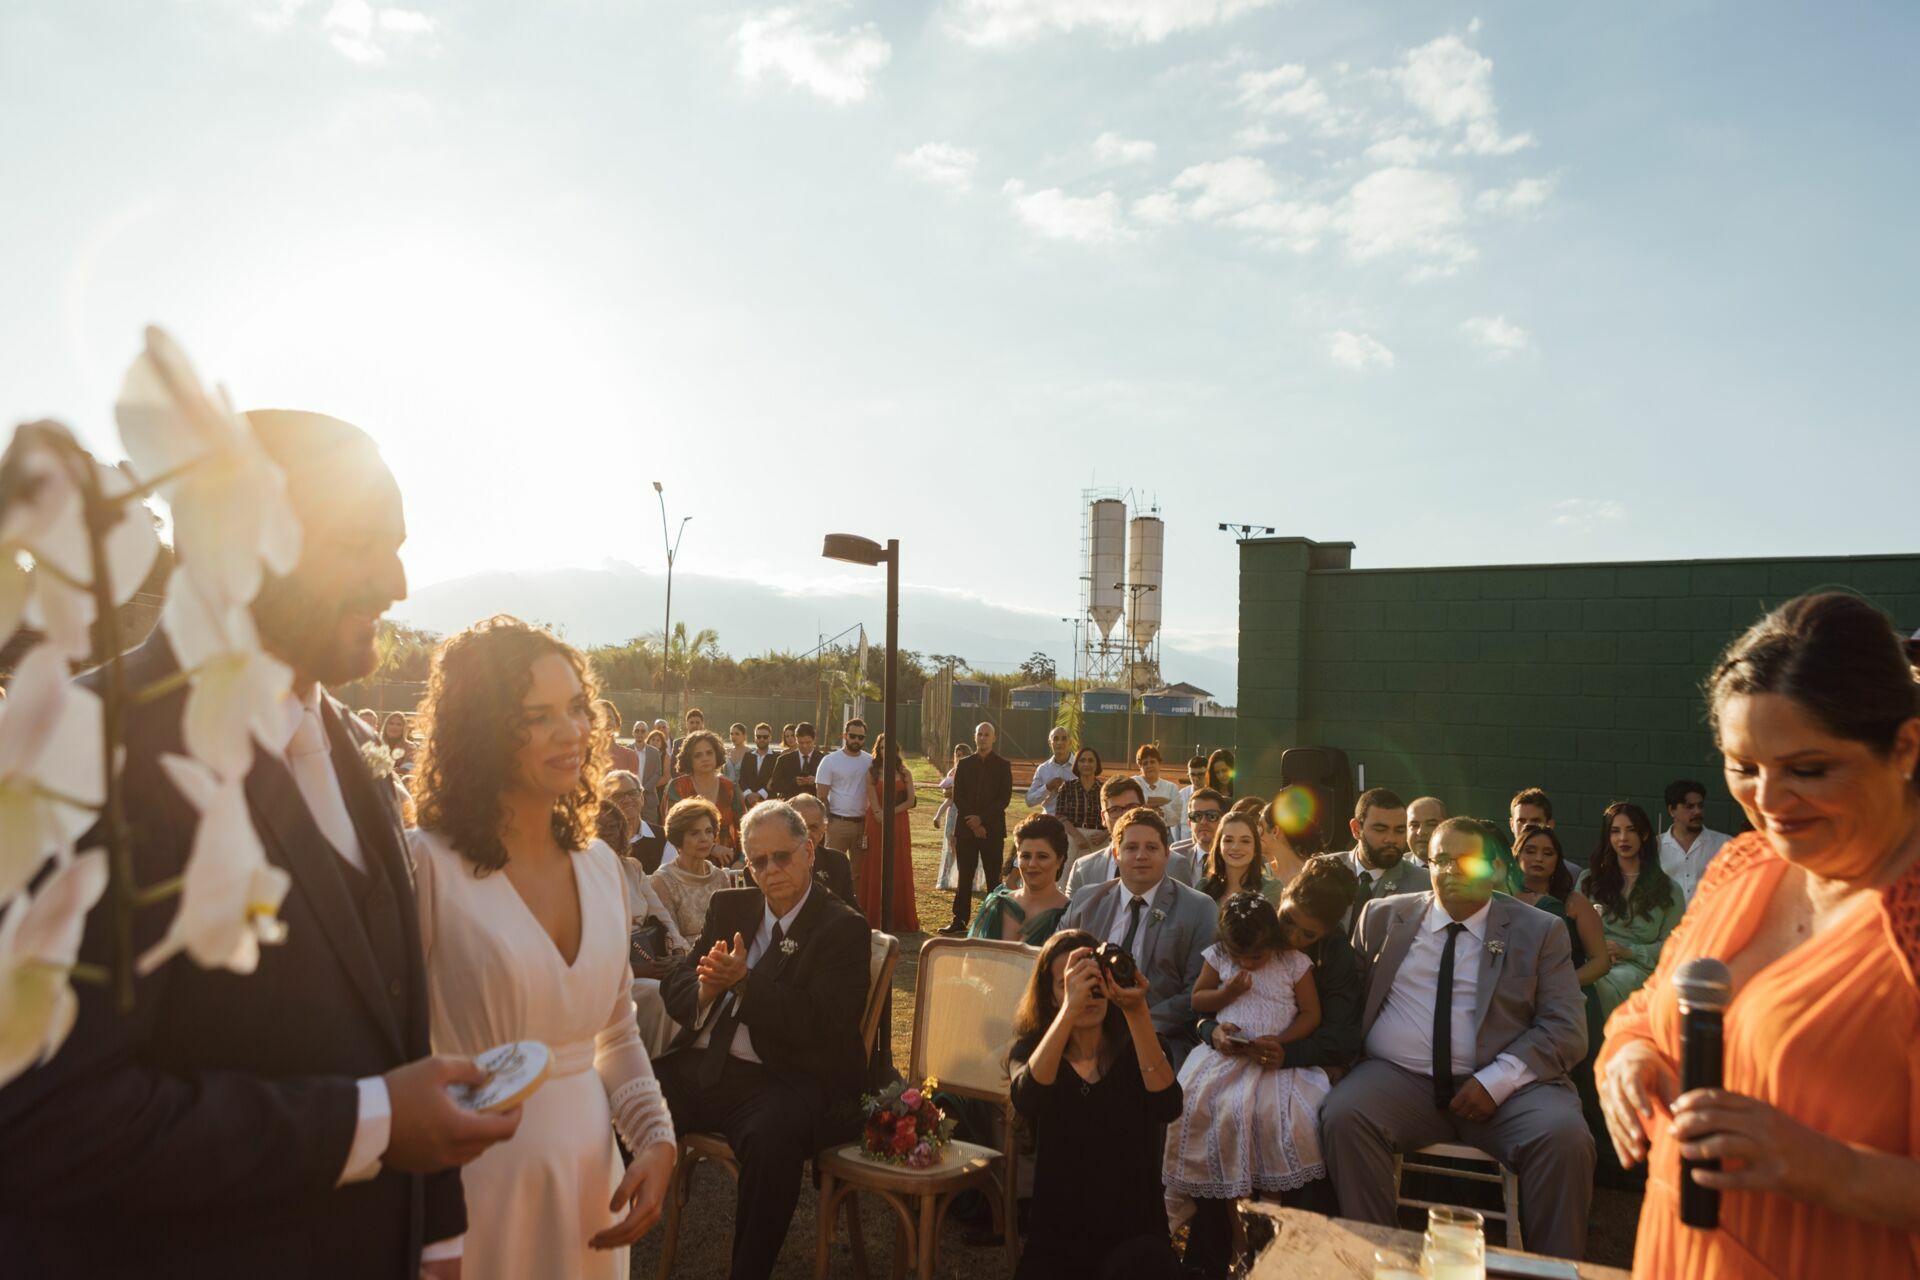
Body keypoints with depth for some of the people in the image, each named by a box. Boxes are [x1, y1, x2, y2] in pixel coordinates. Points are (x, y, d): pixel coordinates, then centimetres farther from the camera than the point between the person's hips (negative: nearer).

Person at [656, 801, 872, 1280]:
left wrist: (744, 981, -19)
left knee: (771, 1136, -37)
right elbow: (675, 987, 15)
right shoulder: (728, 906, 17)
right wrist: (705, 989, -9)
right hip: (698, 1069, 6)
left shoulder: (843, 928, -1)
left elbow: (823, 1023, -12)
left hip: (779, 1081, -6)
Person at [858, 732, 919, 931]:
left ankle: (899, 918, 9)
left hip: (899, 825, 1)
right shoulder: (872, 772, 4)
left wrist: (891, 812, -12)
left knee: (899, 870, 3)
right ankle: (874, 918, 4)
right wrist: (880, 816, -19)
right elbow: (873, 802, -5)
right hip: (876, 825, -1)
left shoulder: (904, 773, 7)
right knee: (875, 869, 0)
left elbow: (911, 801, -1)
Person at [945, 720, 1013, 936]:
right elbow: (957, 797, 4)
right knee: (964, 877, 3)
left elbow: (1004, 798, -4)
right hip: (966, 828, 2)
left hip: (992, 829, -2)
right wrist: (973, 824, -7)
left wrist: (982, 819, -12)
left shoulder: (1003, 765, 3)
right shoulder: (964, 764, 10)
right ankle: (960, 921, 6)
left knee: (994, 877, 0)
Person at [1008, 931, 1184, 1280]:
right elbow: (1026, 1101, -25)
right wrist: (1069, 1010, -38)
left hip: (1136, 1237, 0)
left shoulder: (1137, 1049, 1)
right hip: (1056, 1240, 0)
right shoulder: (1031, 1049, -1)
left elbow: (1167, 1108, -21)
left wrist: (1137, 1012, -34)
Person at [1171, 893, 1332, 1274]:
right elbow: (1197, 1000, 14)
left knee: (1274, 1114, -28)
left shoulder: (1294, 962, 0)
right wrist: (1226, 993, -5)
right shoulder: (1218, 957, 6)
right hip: (1224, 1053, 2)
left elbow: (1311, 1014, 2)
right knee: (1198, 1109, -18)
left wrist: (1280, 1040, -12)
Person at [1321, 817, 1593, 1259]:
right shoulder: (1384, 916, 12)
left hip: (1505, 1086, -1)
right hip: (1398, 1079, 1)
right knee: (1343, 1117, -27)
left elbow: (1566, 1030, -1)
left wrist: (1495, 1083, -14)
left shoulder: (1540, 932, 6)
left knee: (1566, 1137, -28)